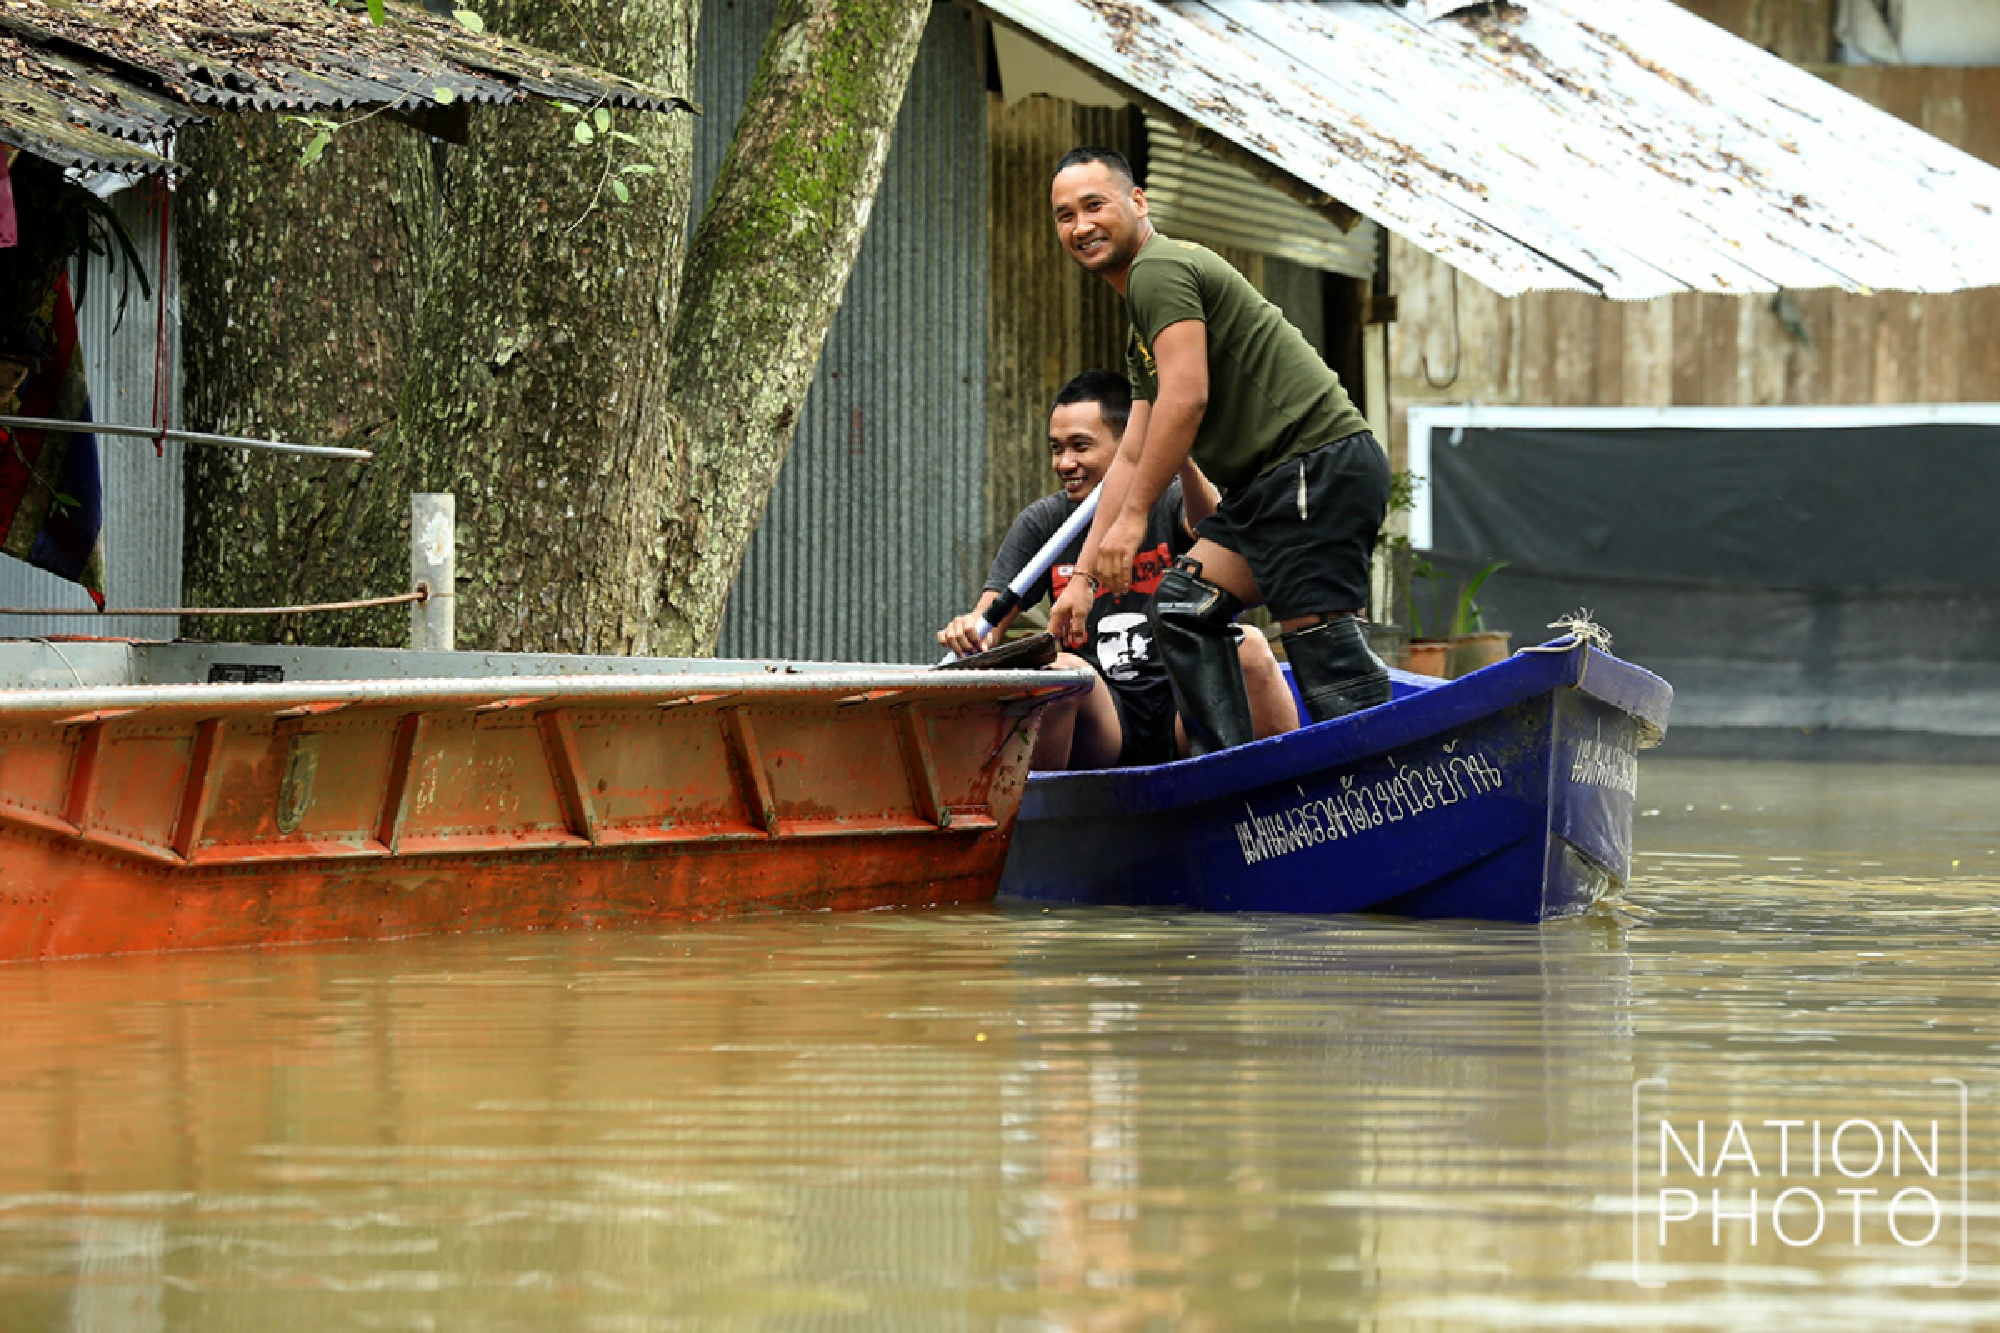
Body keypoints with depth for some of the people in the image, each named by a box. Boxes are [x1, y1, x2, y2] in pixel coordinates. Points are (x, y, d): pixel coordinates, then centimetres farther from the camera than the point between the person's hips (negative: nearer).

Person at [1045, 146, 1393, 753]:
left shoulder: (1159, 269, -6)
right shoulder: (1140, 339, 26)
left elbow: (1186, 398, -17)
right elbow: (1132, 458, 29)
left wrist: (1132, 517, -13)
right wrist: (1083, 576, 26)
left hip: (1318, 461, -11)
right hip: (1270, 480, 11)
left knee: (1323, 642, -14)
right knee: (1183, 605, 11)